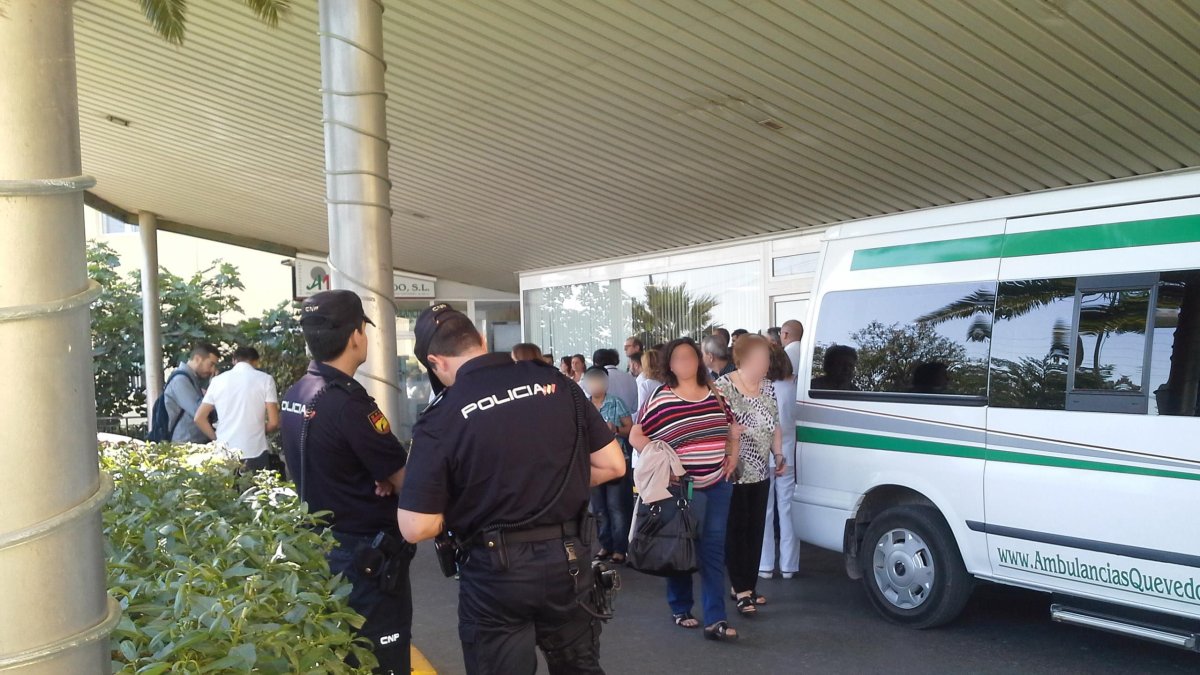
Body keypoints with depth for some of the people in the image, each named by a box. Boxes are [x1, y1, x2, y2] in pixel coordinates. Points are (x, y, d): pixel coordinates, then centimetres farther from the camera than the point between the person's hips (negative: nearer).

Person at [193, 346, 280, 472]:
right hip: (255, 454, -3)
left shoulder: (218, 380, 7)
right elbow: (273, 423, -4)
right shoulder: (265, 379, -1)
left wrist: (217, 438, 15)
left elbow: (199, 418, 7)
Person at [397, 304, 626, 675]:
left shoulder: (440, 418, -14)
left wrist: (463, 508, 4)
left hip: (496, 573, -3)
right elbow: (613, 465, 1)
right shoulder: (556, 382, -4)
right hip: (568, 559, 4)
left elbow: (416, 528, -15)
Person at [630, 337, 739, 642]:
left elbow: (731, 426, 21)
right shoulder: (660, 398, -9)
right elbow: (636, 436, -6)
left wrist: (733, 454, 7)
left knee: (713, 551, 3)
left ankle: (715, 620, 5)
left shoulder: (716, 394, 7)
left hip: (717, 485, 4)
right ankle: (681, 609, 27)